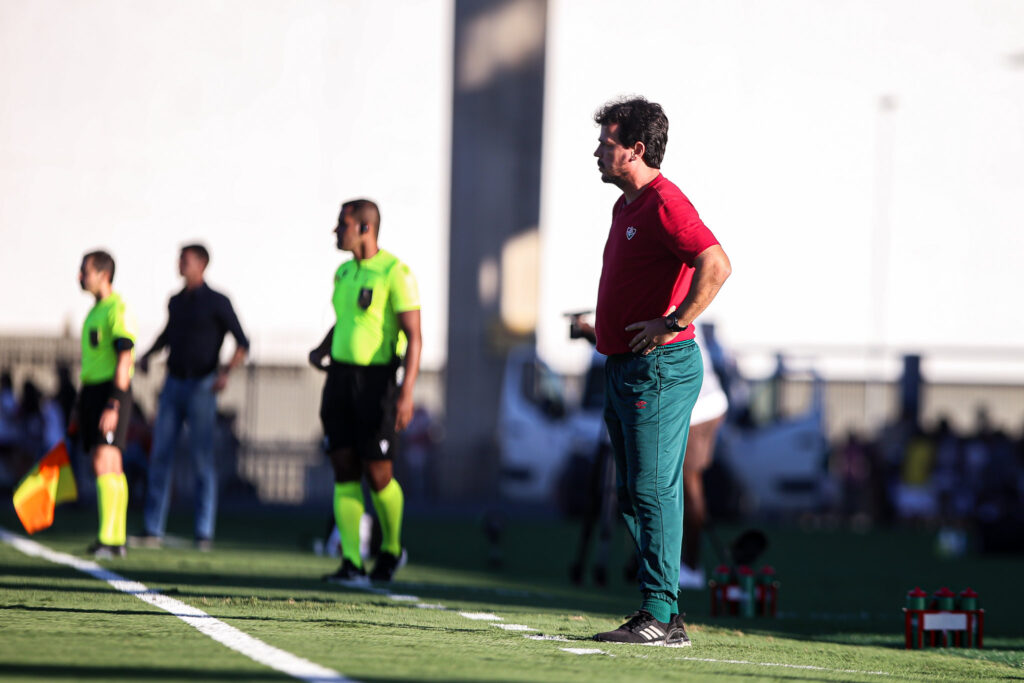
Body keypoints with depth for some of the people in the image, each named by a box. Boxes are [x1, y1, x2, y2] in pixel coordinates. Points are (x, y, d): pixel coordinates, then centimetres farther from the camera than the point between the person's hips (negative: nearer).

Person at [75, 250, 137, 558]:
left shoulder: (118, 311, -12)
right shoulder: (95, 312, 17)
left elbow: (124, 361, -18)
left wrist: (113, 406, -24)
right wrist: (80, 410, 24)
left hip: (111, 393, -9)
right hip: (91, 391, 9)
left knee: (105, 465, -15)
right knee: (109, 469, 9)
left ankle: (108, 539, -18)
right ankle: (116, 539, 12)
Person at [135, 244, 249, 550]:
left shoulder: (217, 302, -5)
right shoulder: (176, 301, 12)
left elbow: (242, 344, -6)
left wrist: (227, 371, -22)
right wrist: (149, 354, 15)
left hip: (201, 387, -5)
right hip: (173, 385, 5)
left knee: (202, 459, -5)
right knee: (160, 456, -1)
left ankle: (204, 533, 0)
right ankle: (153, 531, 0)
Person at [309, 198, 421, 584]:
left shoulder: (395, 273, -10)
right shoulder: (344, 273, 13)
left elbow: (414, 336, -14)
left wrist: (406, 393, -22)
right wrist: (322, 350, 10)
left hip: (376, 380, -7)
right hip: (340, 375, 7)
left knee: (377, 474, -3)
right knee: (344, 469, -1)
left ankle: (392, 548, 21)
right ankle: (351, 563, -3)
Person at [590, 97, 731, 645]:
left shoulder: (664, 204, -15)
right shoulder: (626, 207, 18)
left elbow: (716, 265, -27)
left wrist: (672, 324, -24)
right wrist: (603, 326, 19)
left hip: (659, 367, -11)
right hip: (623, 368, 11)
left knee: (653, 490, -12)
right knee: (632, 494, 11)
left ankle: (661, 615, -12)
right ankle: (661, 613, 14)